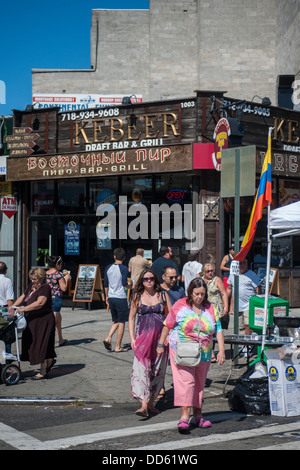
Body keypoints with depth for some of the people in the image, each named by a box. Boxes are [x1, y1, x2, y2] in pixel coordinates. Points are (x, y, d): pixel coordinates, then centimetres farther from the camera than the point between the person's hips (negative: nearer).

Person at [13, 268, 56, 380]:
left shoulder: (45, 288, -15)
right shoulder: (31, 286, 11)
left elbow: (39, 303, -28)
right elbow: (22, 297, 14)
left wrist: (24, 308, -33)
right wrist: (13, 306, -2)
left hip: (43, 321, -8)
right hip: (32, 322, 8)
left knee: (41, 344, -5)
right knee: (32, 344, 13)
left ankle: (43, 372, 3)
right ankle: (50, 361, 32)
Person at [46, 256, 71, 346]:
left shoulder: (45, 273, 8)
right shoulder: (59, 274, -11)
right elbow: (64, 288, -13)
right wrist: (66, 279, 5)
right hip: (56, 298, -7)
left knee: (58, 319, 17)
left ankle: (61, 340, 20)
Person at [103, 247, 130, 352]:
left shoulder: (108, 268, 6)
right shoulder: (124, 269, -10)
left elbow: (105, 284, 11)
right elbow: (124, 284, -14)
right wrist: (130, 286, 7)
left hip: (111, 298, 5)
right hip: (120, 298, -5)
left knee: (116, 321, 18)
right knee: (121, 322, 4)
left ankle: (108, 338, -2)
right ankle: (118, 347, 4)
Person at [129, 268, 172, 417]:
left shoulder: (162, 295, 6)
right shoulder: (137, 296, 6)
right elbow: (131, 318, 9)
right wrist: (132, 338, -1)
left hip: (160, 336, 1)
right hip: (143, 336, -1)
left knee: (158, 370, 5)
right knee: (142, 368, -13)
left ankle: (151, 403, 18)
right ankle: (144, 406, -18)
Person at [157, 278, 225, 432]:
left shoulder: (210, 308, 5)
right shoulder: (180, 305, -5)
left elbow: (218, 330, 4)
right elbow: (167, 325, 3)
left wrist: (221, 350, -5)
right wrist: (161, 344, 5)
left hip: (203, 354, 4)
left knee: (199, 384, 11)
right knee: (185, 380, -16)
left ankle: (197, 416, 21)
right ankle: (184, 416, -21)